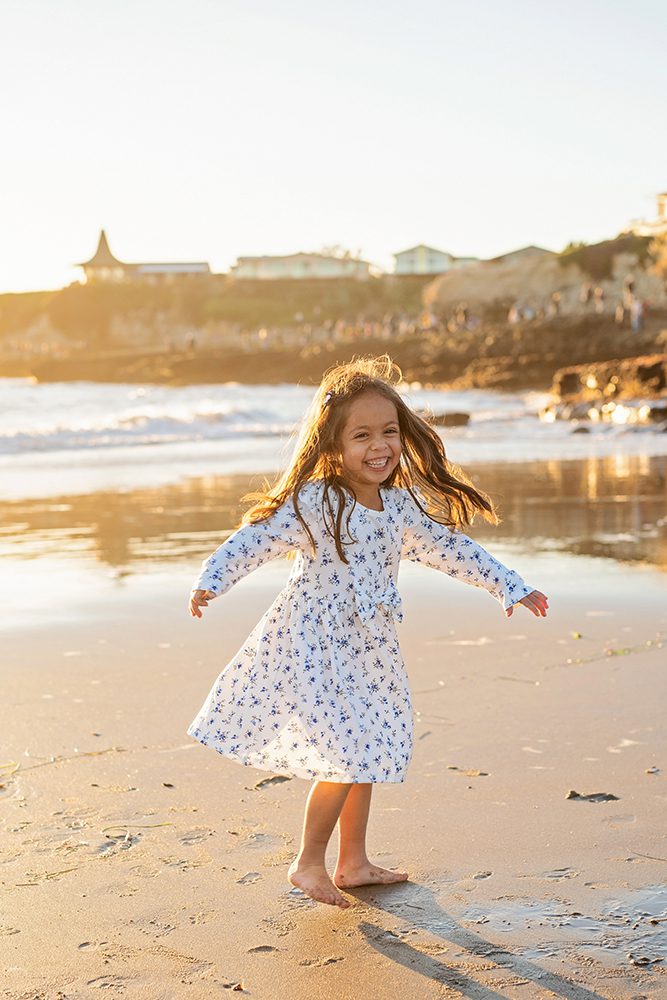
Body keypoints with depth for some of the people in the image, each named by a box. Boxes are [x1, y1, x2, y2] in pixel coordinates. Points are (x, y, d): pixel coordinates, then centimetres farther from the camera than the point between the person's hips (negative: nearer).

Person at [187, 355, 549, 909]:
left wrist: (510, 586, 13)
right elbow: (257, 538, -18)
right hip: (313, 647, -7)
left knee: (366, 752, 14)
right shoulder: (311, 502, -16)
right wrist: (212, 578, -32)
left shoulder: (403, 506, 2)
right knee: (346, 756, -10)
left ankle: (354, 862, 29)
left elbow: (449, 547, 11)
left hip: (368, 650, 7)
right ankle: (309, 862, 9)